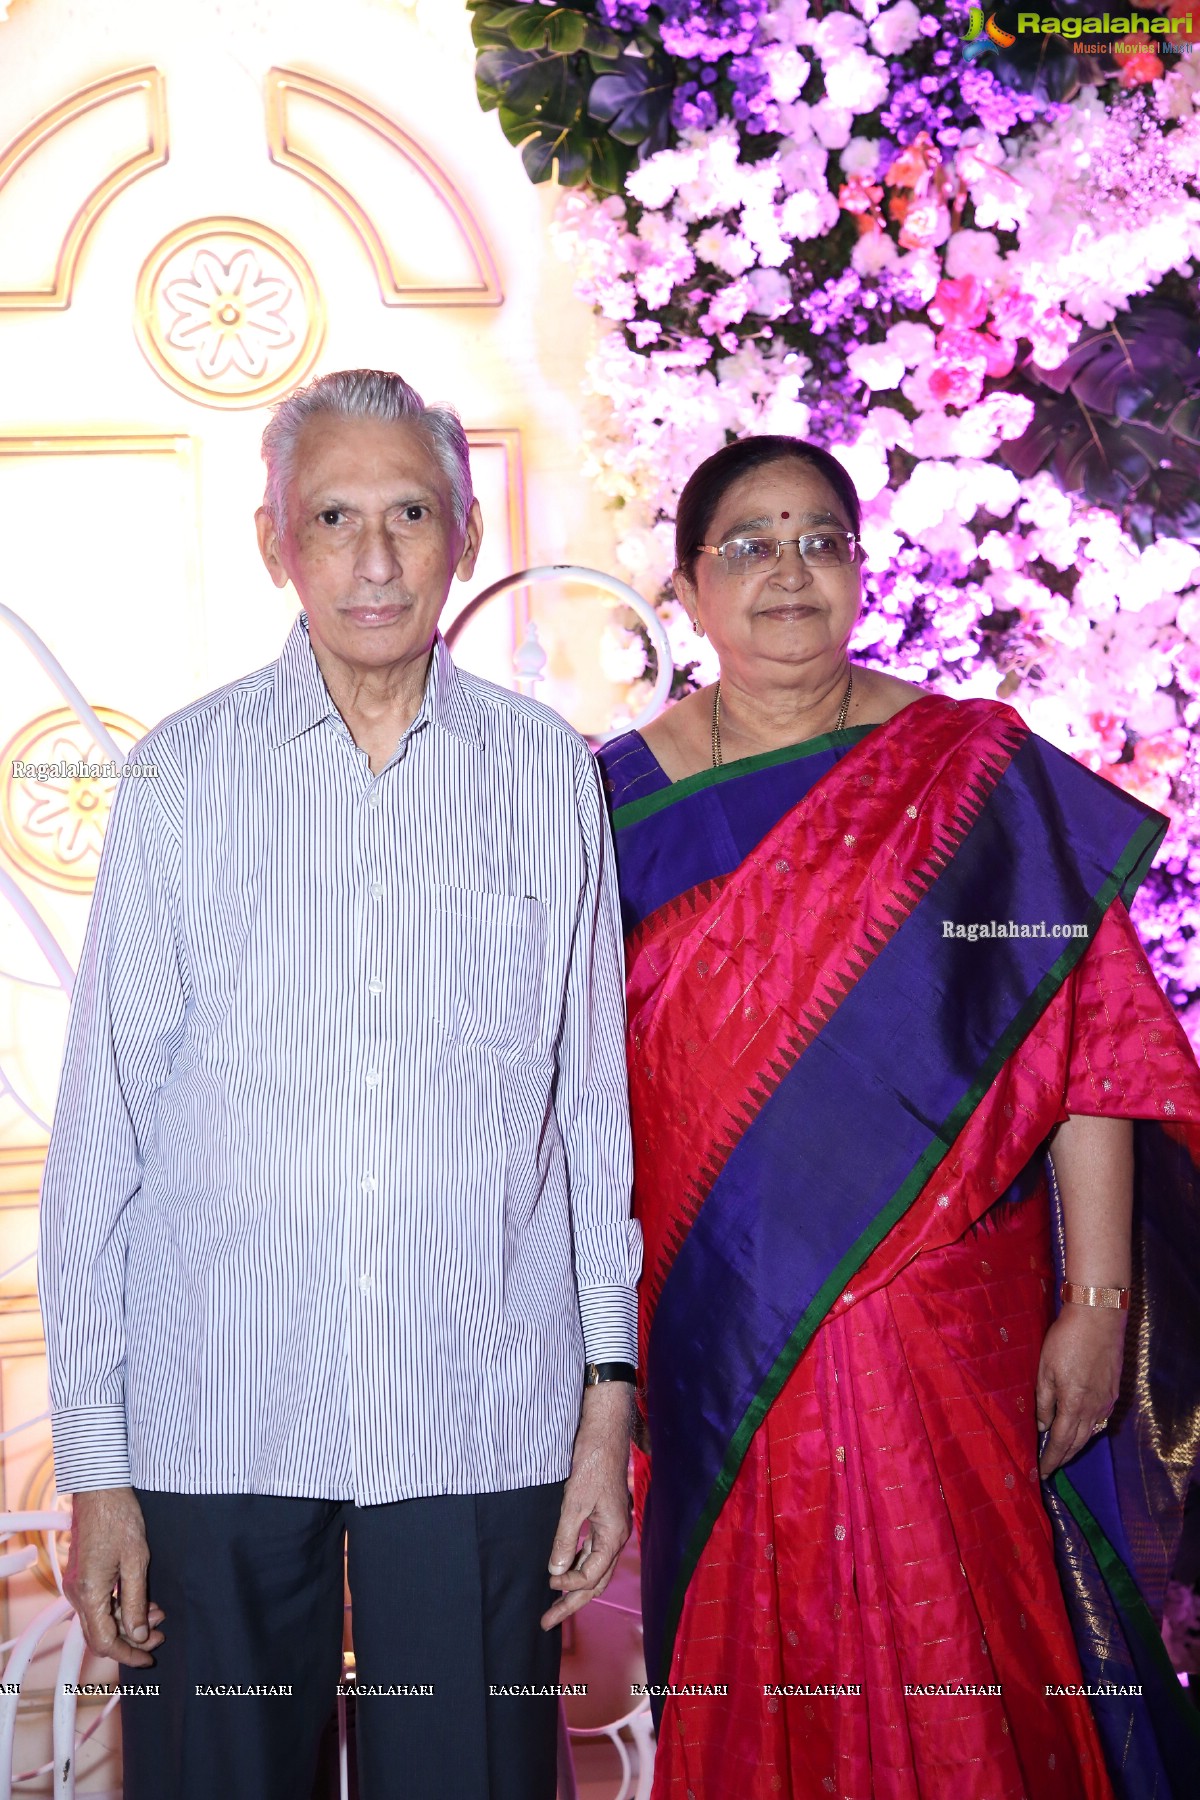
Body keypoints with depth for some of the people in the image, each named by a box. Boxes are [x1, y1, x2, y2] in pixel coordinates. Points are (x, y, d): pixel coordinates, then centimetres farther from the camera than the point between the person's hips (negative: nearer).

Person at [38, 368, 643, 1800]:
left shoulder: (548, 777, 3)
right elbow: (102, 1131, 1)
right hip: (216, 1416, 0)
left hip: (482, 1422, 1)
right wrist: (94, 1460, -1)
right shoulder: (183, 776, 0)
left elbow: (596, 1104, 6)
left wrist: (612, 1400, 4)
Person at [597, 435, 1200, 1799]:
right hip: (716, 1344, 2)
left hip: (940, 1327, -2)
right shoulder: (623, 799, 4)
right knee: (742, 1680, 13)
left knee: (959, 1685, 3)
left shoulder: (979, 780, -2)